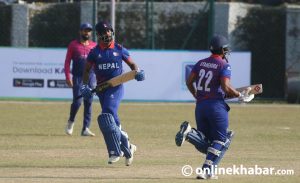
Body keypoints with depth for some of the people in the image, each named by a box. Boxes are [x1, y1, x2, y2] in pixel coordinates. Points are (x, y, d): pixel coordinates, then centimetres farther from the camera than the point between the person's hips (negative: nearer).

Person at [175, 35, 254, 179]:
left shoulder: (201, 63, 11)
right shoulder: (224, 65, -6)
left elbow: (189, 82, 10)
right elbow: (226, 87, -17)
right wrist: (240, 95, -3)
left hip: (200, 106, 6)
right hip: (216, 105, -6)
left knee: (205, 145, 12)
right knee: (220, 140, 5)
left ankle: (189, 132, -18)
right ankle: (207, 170, -11)